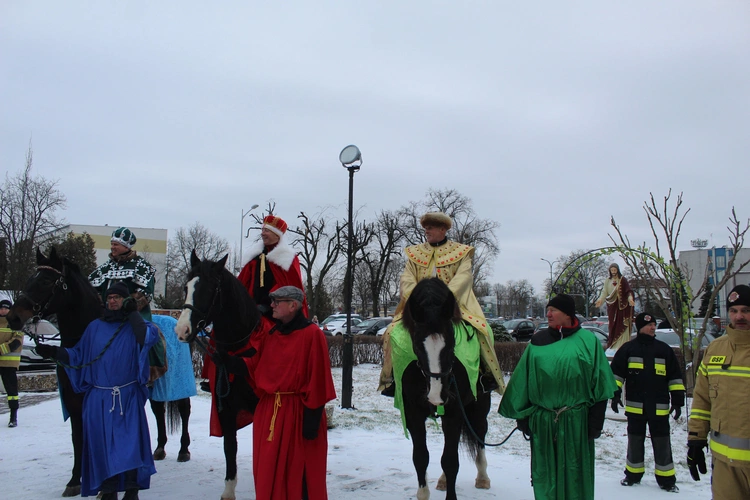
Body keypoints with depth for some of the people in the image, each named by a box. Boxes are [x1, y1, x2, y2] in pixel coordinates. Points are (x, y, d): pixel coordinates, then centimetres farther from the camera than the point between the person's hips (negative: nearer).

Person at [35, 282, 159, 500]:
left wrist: (133, 314, -14)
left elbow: (149, 337, -21)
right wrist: (55, 352, -2)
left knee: (131, 441, -4)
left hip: (129, 396, -3)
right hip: (99, 398, 3)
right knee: (101, 443, 5)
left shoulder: (135, 325, 1)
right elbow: (78, 355, 12)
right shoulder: (95, 327, 9)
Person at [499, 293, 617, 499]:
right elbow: (522, 382, 7)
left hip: (576, 420, -2)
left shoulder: (588, 341, 0)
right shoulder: (538, 341, 5)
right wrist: (522, 415, 5)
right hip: (542, 420, 2)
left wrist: (595, 420, -3)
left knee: (575, 473, 7)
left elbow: (599, 384, 0)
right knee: (544, 473, 11)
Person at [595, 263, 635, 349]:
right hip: (611, 305, 3)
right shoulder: (608, 280, 8)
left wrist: (630, 298, -26)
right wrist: (600, 299, -9)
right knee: (613, 325, 4)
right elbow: (604, 292, 7)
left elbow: (628, 291, -8)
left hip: (621, 306, -3)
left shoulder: (623, 280, -2)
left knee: (622, 325, -5)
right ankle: (612, 344, 9)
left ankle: (622, 344, -2)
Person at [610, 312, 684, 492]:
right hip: (635, 406, -1)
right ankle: (633, 474, 24)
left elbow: (675, 377, 9)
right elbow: (616, 373, 2)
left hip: (659, 407, 1)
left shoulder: (664, 349, 6)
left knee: (662, 443, 5)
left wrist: (678, 401, 5)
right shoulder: (628, 348, 1)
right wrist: (615, 394, -6)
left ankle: (666, 479, 16)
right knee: (635, 442, 11)